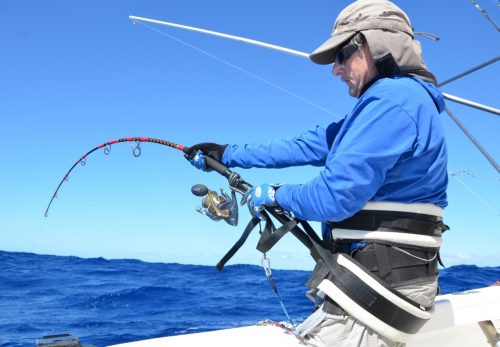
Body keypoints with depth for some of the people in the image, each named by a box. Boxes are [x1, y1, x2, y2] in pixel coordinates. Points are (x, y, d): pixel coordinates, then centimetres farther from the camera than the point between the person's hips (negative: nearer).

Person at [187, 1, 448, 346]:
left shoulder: (395, 99, -17)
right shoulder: (385, 104, 17)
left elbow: (336, 197, -23)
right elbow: (304, 146, 19)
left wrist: (275, 196, -4)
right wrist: (228, 154, 20)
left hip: (378, 287, -10)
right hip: (380, 279, 10)